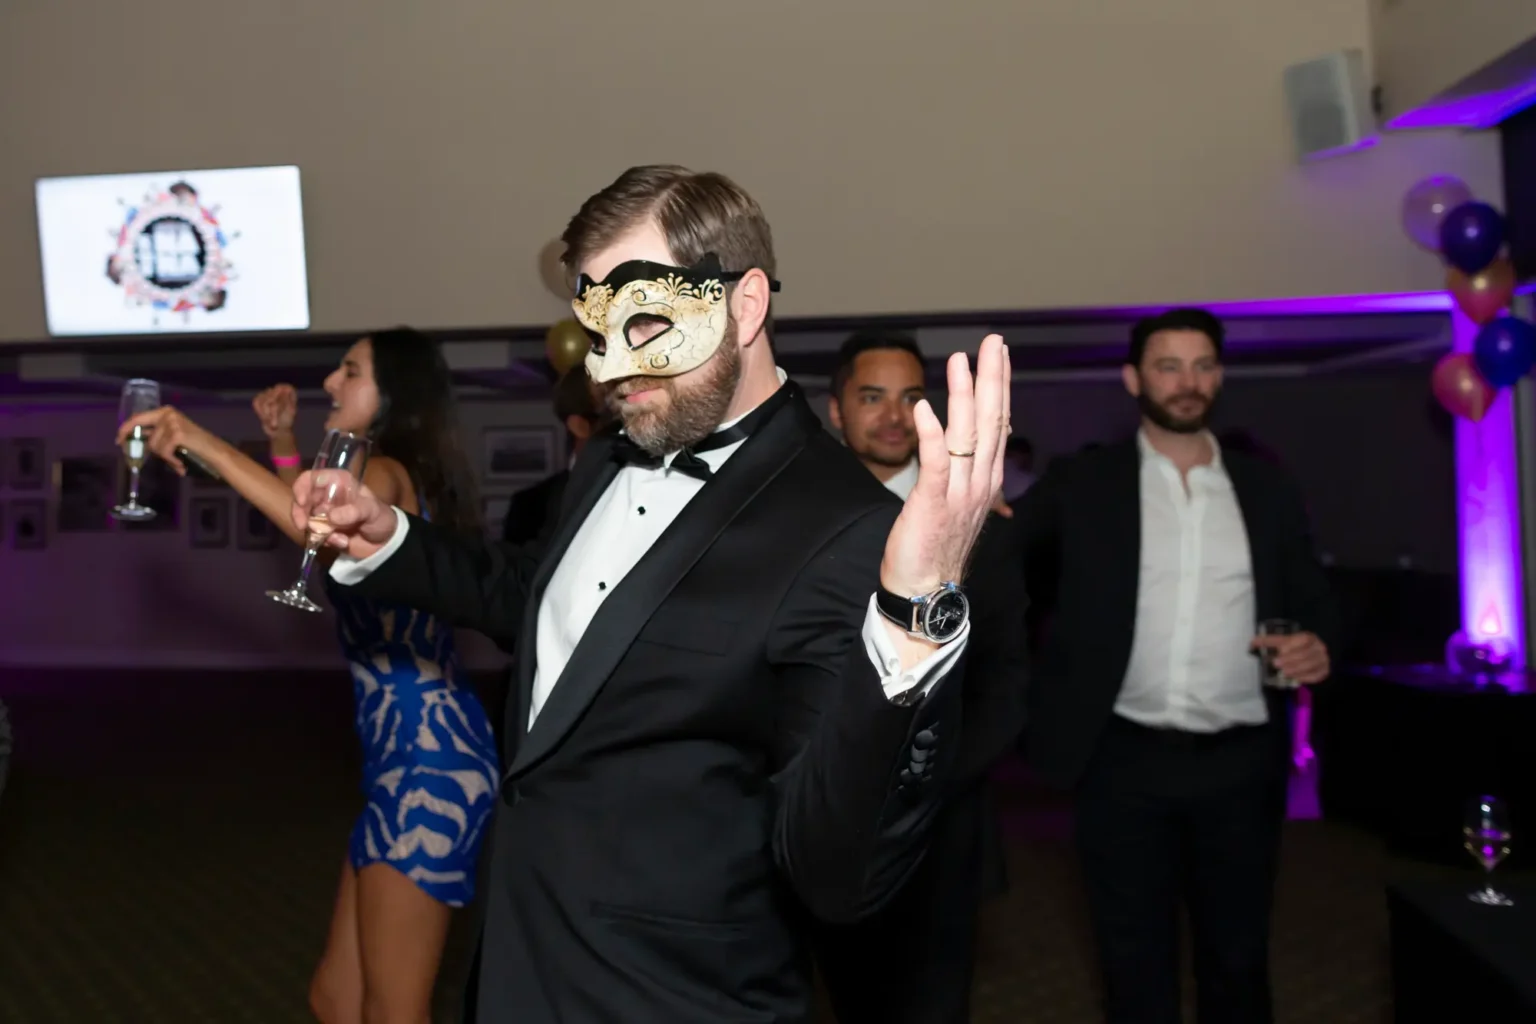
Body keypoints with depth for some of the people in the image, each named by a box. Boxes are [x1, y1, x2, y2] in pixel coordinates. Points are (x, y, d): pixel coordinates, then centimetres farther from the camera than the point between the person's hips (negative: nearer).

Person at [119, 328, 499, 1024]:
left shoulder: (386, 472, -10)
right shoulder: (398, 478, 21)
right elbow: (318, 526, 40)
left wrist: (203, 442, -30)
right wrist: (283, 442, 28)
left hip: (430, 757, -10)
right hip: (412, 755, 10)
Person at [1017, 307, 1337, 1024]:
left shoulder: (1267, 489, 8)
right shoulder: (1079, 485, 1)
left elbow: (1311, 602, 11)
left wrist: (1316, 645, -9)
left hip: (1242, 763, 2)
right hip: (1125, 761, -2)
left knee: (1239, 962, 15)